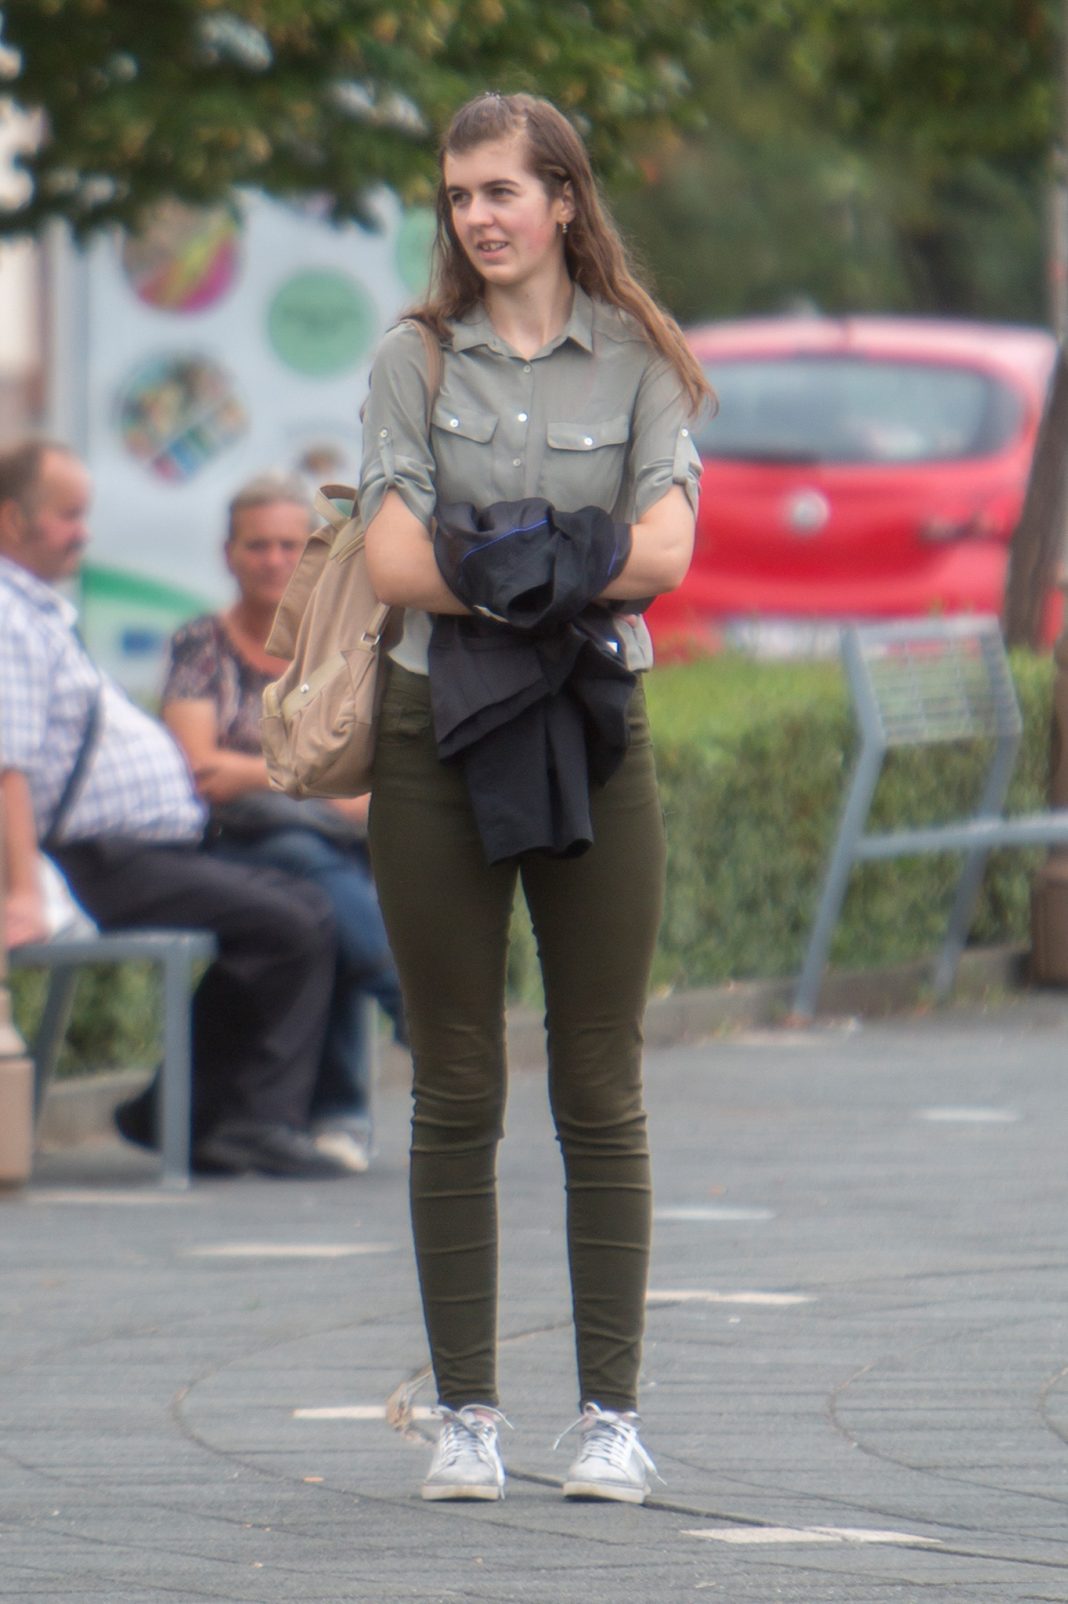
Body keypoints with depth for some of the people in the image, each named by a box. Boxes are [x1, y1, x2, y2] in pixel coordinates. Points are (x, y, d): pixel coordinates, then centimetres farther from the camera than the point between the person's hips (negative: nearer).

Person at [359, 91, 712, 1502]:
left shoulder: (640, 365, 5)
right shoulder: (414, 363, 6)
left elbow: (662, 552, -10)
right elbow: (394, 562, -6)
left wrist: (481, 572, -10)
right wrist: (566, 581, -12)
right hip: (438, 736, 1)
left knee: (601, 1092, 0)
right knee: (456, 1093, 2)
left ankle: (611, 1414, 4)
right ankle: (466, 1412, 6)